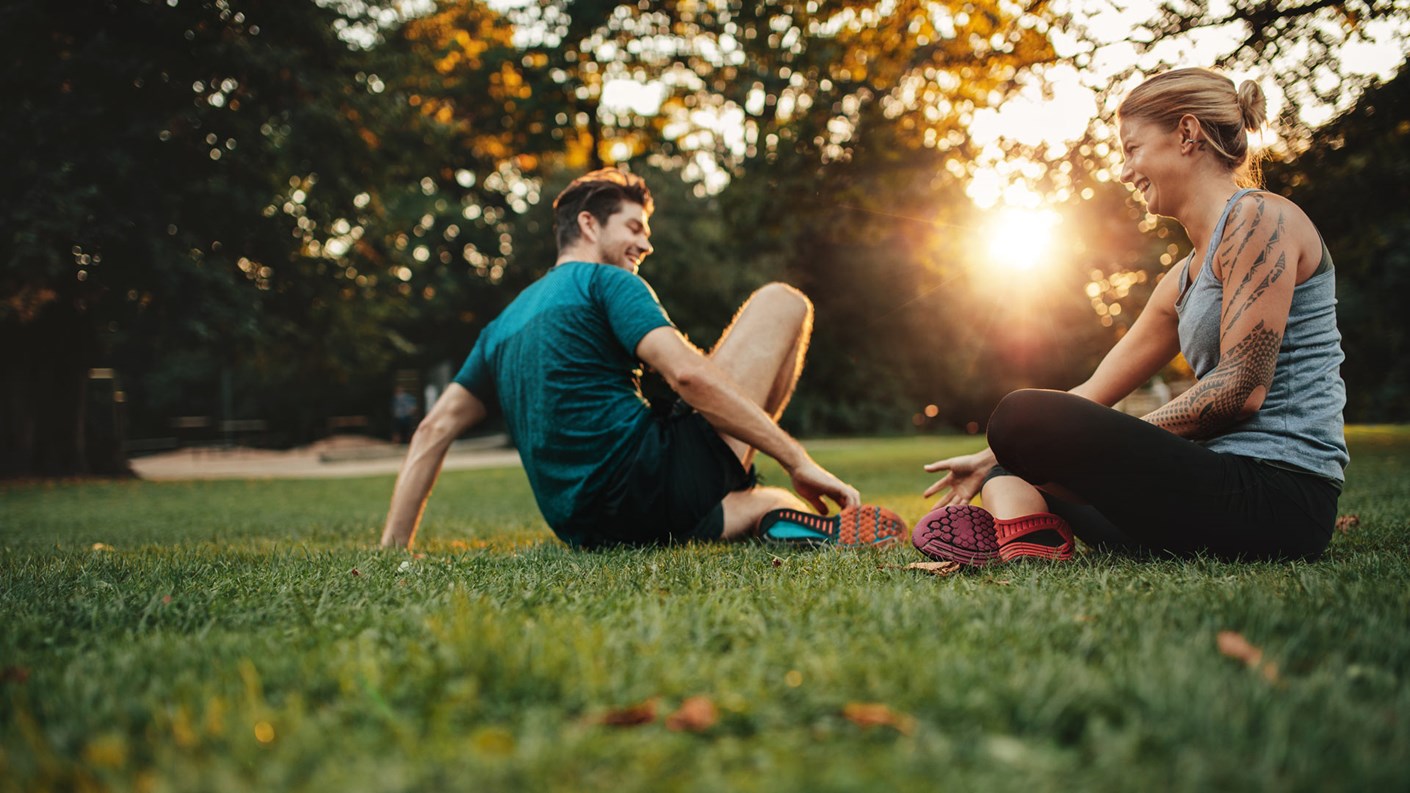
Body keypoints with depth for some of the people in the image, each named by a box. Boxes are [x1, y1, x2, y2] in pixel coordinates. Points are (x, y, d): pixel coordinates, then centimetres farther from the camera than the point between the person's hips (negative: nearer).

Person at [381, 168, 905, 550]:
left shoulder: (504, 324, 23)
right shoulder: (606, 282, 1)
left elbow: (434, 429, 20)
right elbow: (688, 374, -14)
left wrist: (392, 551, 21)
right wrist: (798, 462, -14)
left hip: (584, 531, 8)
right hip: (656, 487, -8)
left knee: (767, 503, 36)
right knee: (781, 302, 6)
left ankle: (785, 515, -1)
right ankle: (789, 519, 2)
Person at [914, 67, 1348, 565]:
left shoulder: (1260, 218, -8)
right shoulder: (1183, 280, 20)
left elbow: (1242, 389, -18)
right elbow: (1094, 394, 22)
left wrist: (1118, 442, -10)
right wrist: (991, 459, 22)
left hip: (1279, 500, -10)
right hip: (1234, 484, 10)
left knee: (1026, 417, -21)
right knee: (1014, 477, 18)